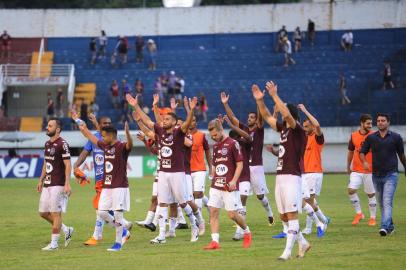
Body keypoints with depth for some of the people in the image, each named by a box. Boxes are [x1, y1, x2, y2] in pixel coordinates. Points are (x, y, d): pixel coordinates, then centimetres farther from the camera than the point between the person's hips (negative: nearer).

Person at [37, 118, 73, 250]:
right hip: (47, 184, 9)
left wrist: (67, 184, -20)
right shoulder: (47, 144, 15)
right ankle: (67, 230, 24)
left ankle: (54, 243, 1)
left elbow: (67, 165, -15)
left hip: (58, 185, -9)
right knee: (43, 213, 10)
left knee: (56, 213, -5)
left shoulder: (62, 144, -12)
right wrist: (41, 181, 21)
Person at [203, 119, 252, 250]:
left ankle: (247, 232, 22)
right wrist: (213, 179, 16)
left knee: (232, 214, -3)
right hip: (216, 185, 6)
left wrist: (234, 180, -16)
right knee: (213, 212, -4)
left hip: (229, 186, -6)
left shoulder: (233, 144, -7)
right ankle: (215, 241, -5)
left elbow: (240, 164, -8)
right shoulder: (215, 146, 14)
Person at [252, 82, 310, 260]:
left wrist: (274, 96, -23)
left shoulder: (297, 130, -8)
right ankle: (303, 243, 25)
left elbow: (287, 115, -24)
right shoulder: (283, 128, 15)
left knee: (292, 215, -8)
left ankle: (288, 250, -11)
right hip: (280, 177, 9)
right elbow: (267, 117, 23)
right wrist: (259, 100, 12)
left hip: (292, 177, -9)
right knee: (284, 216, 11)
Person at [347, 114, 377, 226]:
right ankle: (359, 213, 3)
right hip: (356, 170, 2)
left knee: (371, 194, 4)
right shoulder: (354, 136, 3)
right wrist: (348, 167, 20)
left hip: (370, 170, -2)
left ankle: (373, 218, 17)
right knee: (351, 190, -13)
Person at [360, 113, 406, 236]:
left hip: (391, 175, -4)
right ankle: (390, 226, 27)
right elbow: (362, 152, 6)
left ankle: (385, 227, -27)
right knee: (381, 203, 12)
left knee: (387, 202, -17)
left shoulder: (396, 137, 0)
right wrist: (364, 162, -16)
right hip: (376, 175, 4)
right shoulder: (371, 138, 4)